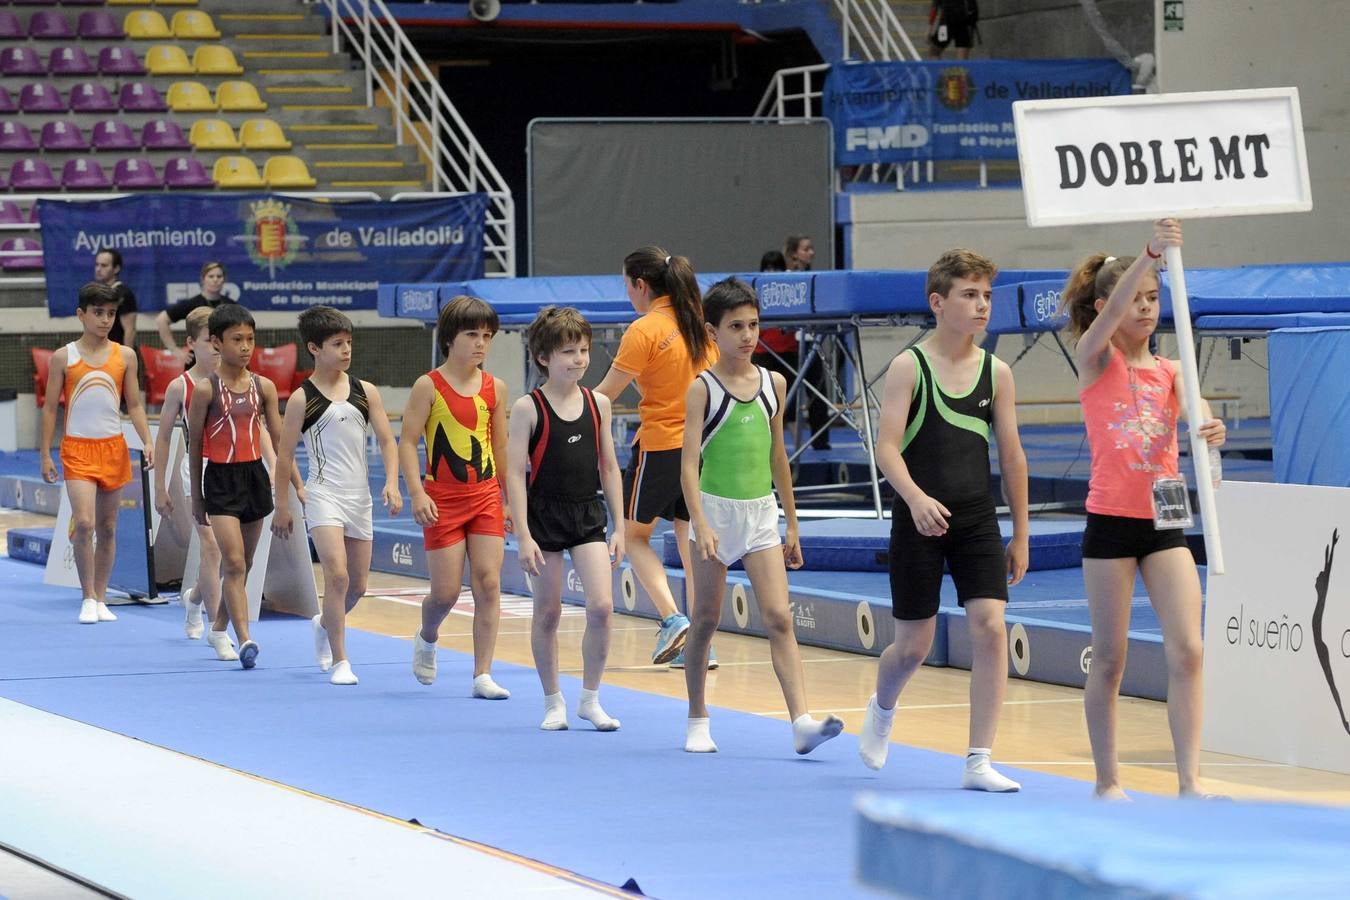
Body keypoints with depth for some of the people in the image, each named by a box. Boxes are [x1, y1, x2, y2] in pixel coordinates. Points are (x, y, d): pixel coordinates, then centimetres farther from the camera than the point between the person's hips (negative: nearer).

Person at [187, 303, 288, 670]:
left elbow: (278, 440, 5)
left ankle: (219, 629, 32)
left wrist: (285, 477, -5)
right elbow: (195, 445, 0)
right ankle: (245, 640, -20)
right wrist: (197, 497, 2)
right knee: (234, 561, -13)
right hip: (221, 479, -4)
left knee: (243, 562, 13)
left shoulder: (264, 387, 3)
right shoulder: (206, 389, -6)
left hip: (255, 475, 4)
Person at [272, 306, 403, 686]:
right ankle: (339, 662, -11)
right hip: (324, 495, -5)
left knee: (358, 584, 12)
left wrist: (392, 483, -11)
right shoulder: (302, 399, -5)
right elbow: (284, 454, -1)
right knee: (337, 574, -19)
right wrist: (281, 506, -1)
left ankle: (325, 625, 43)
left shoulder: (365, 392, 4)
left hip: (360, 497, 5)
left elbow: (387, 441, 5)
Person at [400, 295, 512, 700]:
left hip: (486, 496, 3)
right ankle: (427, 638, 34)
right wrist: (417, 492, -18)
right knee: (446, 591, -1)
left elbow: (501, 447, 13)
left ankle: (483, 675, -2)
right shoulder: (429, 386, -7)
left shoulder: (495, 388, 5)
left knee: (489, 583, -5)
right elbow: (408, 442, -9)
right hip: (443, 499, -3)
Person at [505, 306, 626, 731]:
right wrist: (523, 536, -13)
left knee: (601, 607, -10)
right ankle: (553, 702, 19)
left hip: (588, 515, 3)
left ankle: (590, 698, 4)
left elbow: (609, 468, 9)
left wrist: (619, 527, 7)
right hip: (545, 516, -3)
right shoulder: (529, 408, -7)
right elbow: (515, 474, -8)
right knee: (547, 613, 5)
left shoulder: (598, 403, 4)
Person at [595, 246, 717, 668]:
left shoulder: (645, 330, -13)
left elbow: (605, 394, -12)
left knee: (633, 534, 10)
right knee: (690, 539, 10)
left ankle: (673, 619, -7)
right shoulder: (699, 323, 6)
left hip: (660, 446, -6)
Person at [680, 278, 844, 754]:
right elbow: (689, 461, -13)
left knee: (779, 618, -8)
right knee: (705, 620, 7)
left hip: (761, 513, 3)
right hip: (716, 511, -3)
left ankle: (802, 722, -18)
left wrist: (792, 523, 15)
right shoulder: (702, 388, -7)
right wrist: (700, 525, -25)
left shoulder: (773, 383, 6)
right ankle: (697, 722, 21)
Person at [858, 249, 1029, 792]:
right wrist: (915, 497, -31)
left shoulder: (996, 372, 5)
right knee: (915, 644, 5)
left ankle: (979, 762, -7)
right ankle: (882, 711, 40)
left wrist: (1020, 535, 11)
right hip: (919, 521, -3)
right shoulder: (909, 367, -6)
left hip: (977, 521, 3)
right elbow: (886, 447, -13)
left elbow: (1011, 454, 10)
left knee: (990, 627, -13)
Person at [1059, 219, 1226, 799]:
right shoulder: (1095, 359, -1)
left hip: (1164, 523, 3)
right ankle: (1107, 780, 14)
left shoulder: (1169, 371, 9)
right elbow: (1111, 314, -21)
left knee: (1187, 650, -7)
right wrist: (1149, 253, -35)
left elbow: (1197, 416, -10)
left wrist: (1211, 432, -35)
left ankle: (1189, 780, -7)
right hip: (1111, 522, -3)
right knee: (1109, 659, 3)